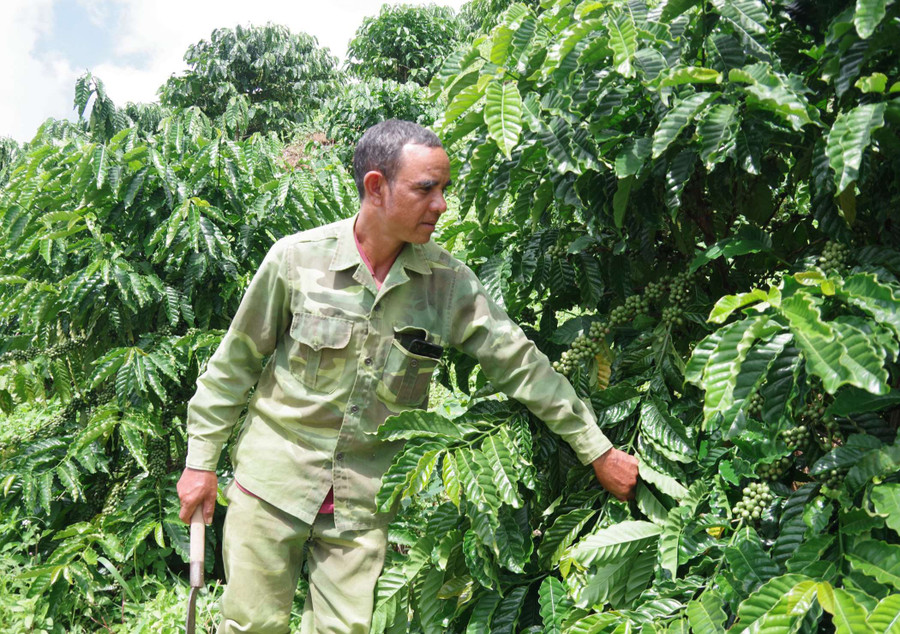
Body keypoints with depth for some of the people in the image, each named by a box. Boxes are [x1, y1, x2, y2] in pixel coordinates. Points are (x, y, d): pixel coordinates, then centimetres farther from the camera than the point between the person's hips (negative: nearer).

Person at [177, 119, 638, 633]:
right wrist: (201, 461, 2)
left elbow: (521, 364, -3)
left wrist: (599, 451, -1)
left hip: (366, 499, 1)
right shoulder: (297, 258, -11)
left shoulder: (449, 281, -7)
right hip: (274, 475, -1)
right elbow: (234, 363, -1)